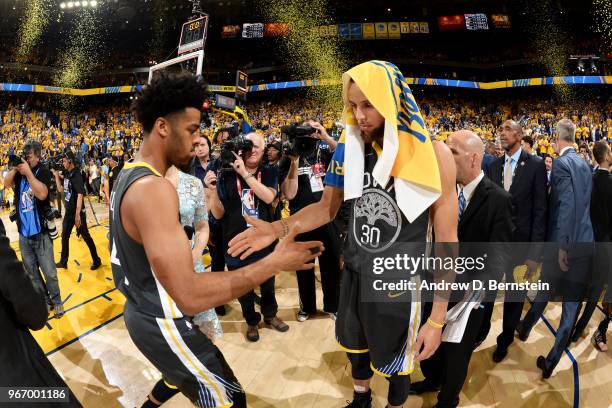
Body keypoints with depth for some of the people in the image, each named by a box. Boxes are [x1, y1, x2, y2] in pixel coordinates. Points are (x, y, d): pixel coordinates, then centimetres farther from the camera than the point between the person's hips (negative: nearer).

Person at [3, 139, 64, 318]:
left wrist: (28, 172, -24)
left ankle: (56, 301, 19)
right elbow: (6, 184, -4)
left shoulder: (43, 171, -9)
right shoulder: (20, 170, 6)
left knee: (49, 272, 2)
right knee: (31, 272, 13)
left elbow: (42, 194, -23)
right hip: (23, 232, 5)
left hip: (40, 232, -5)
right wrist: (14, 168, -16)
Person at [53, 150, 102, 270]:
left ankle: (97, 261, 15)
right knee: (64, 236, 14)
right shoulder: (67, 174, 5)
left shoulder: (77, 175, -19)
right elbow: (61, 189, 15)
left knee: (86, 236, 2)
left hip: (78, 212, -8)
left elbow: (80, 195, -24)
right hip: (68, 211, 8)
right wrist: (57, 175, 5)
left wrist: (77, 214, -27)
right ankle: (63, 262, 27)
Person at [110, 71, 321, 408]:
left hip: (140, 311, 10)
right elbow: (190, 296, -36)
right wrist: (275, 262, -33)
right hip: (161, 323, -10)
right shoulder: (152, 188, -30)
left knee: (182, 375, 32)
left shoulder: (127, 176, 3)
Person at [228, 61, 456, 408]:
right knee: (355, 346, 26)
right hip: (354, 275, 5)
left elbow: (447, 240, -14)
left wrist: (437, 319, -13)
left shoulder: (433, 154, -19)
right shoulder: (349, 149, -7)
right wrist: (278, 229, -13)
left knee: (396, 364, 16)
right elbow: (327, 208, 4)